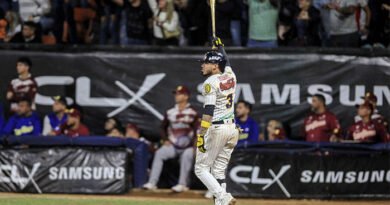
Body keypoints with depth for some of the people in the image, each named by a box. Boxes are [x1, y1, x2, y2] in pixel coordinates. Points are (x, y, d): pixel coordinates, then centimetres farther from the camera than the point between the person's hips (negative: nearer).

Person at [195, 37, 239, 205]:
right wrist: (220, 46, 51)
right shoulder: (230, 76, 10)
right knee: (219, 170, 11)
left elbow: (208, 111, -20)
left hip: (216, 128, -8)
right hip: (232, 128, 8)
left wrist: (201, 135, -23)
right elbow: (226, 62, 35)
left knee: (201, 168, -2)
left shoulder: (211, 82, -11)